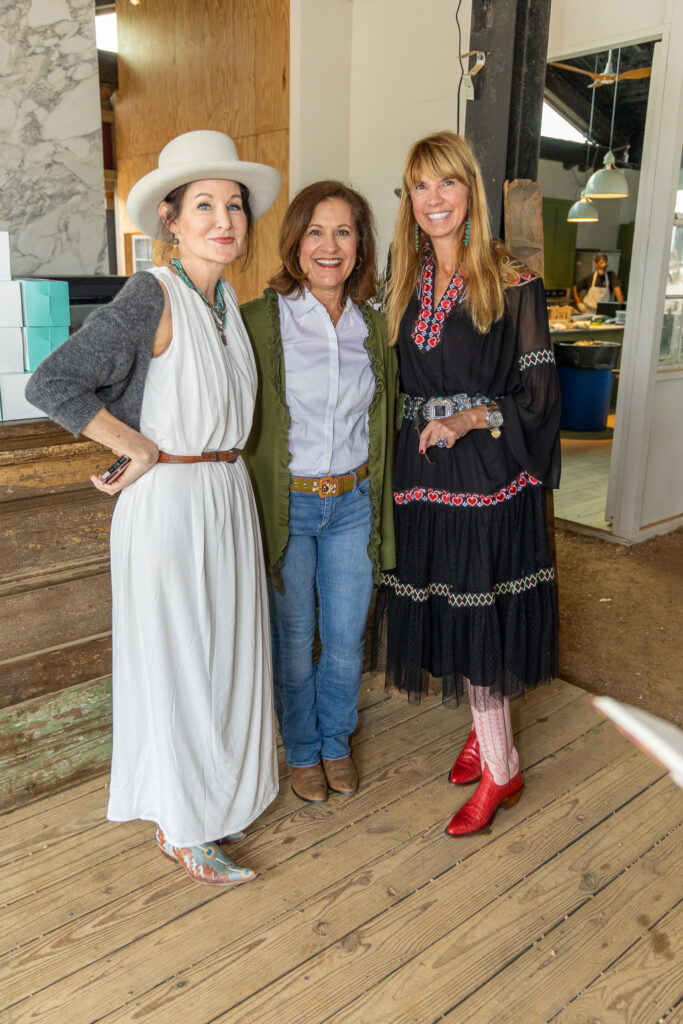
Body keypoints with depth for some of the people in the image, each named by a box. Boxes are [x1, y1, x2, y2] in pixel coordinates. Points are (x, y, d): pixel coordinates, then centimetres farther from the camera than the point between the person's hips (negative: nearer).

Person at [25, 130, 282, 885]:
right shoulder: (152, 296, -15)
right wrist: (142, 450, -15)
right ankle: (179, 828, 26)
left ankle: (212, 796, 39)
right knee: (172, 660, 6)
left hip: (228, 496, 8)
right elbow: (51, 384, -20)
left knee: (224, 653, 17)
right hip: (168, 503, -8)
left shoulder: (225, 298, 9)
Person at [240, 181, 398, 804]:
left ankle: (337, 740, 39)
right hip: (285, 503, -3)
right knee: (293, 639, 11)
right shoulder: (259, 321, -9)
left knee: (346, 640, 13)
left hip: (353, 503, 3)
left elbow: (385, 424, 12)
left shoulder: (374, 327, 4)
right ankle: (303, 749, 36)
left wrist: (381, 507, 12)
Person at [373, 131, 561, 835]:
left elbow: (537, 393, -7)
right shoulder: (406, 282, 10)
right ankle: (485, 730, 34)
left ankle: (499, 769, 17)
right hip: (423, 472, 5)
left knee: (479, 615, -1)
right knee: (446, 611, 12)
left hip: (488, 470, -5)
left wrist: (471, 419, -20)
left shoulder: (512, 286, -6)